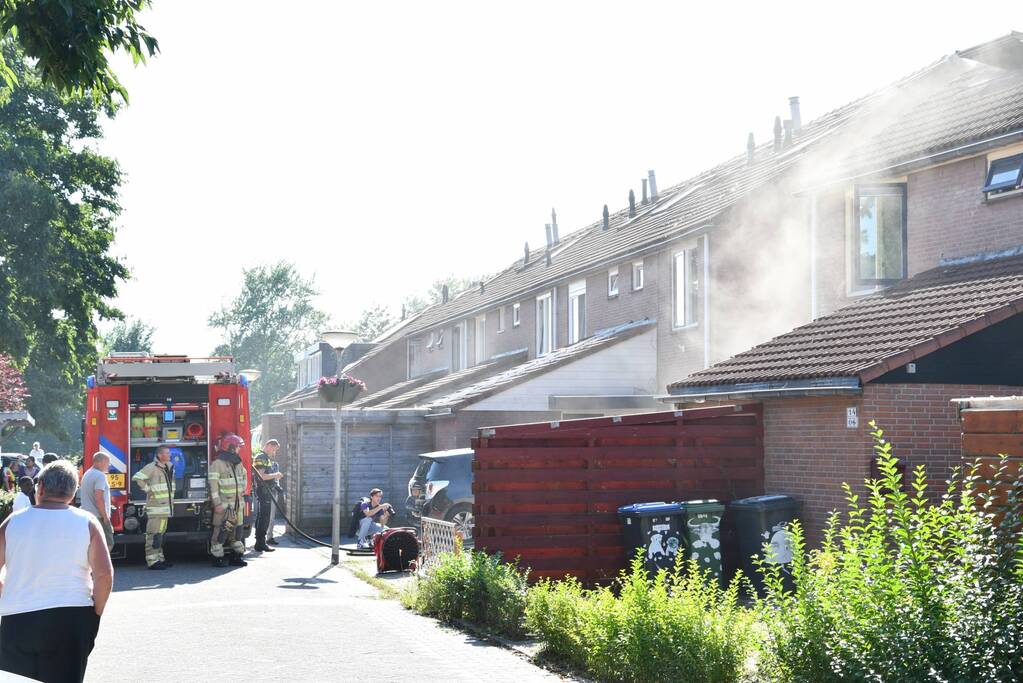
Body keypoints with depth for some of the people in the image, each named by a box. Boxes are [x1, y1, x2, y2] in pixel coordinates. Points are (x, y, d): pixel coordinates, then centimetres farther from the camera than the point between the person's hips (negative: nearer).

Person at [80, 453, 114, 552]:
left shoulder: (87, 474, 17)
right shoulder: (100, 475, -13)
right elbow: (99, 499, -21)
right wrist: (105, 517, -16)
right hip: (98, 517, -9)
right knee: (108, 544, -6)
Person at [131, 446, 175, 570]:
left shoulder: (169, 467, 14)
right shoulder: (152, 467, -12)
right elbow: (137, 478, -21)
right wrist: (148, 489, -16)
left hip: (166, 506, 9)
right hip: (156, 507, -9)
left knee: (161, 533, 14)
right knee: (154, 534, -9)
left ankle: (160, 558, 21)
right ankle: (152, 561, -10)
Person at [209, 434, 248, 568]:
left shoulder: (238, 463, 15)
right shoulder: (217, 464, -10)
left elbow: (244, 479, 32)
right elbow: (213, 485, -14)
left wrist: (242, 491, 22)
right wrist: (217, 503, -18)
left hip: (237, 503, 8)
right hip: (224, 504, -8)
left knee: (237, 529, 10)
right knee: (221, 530, -7)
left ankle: (236, 555, 17)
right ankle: (217, 557, -2)